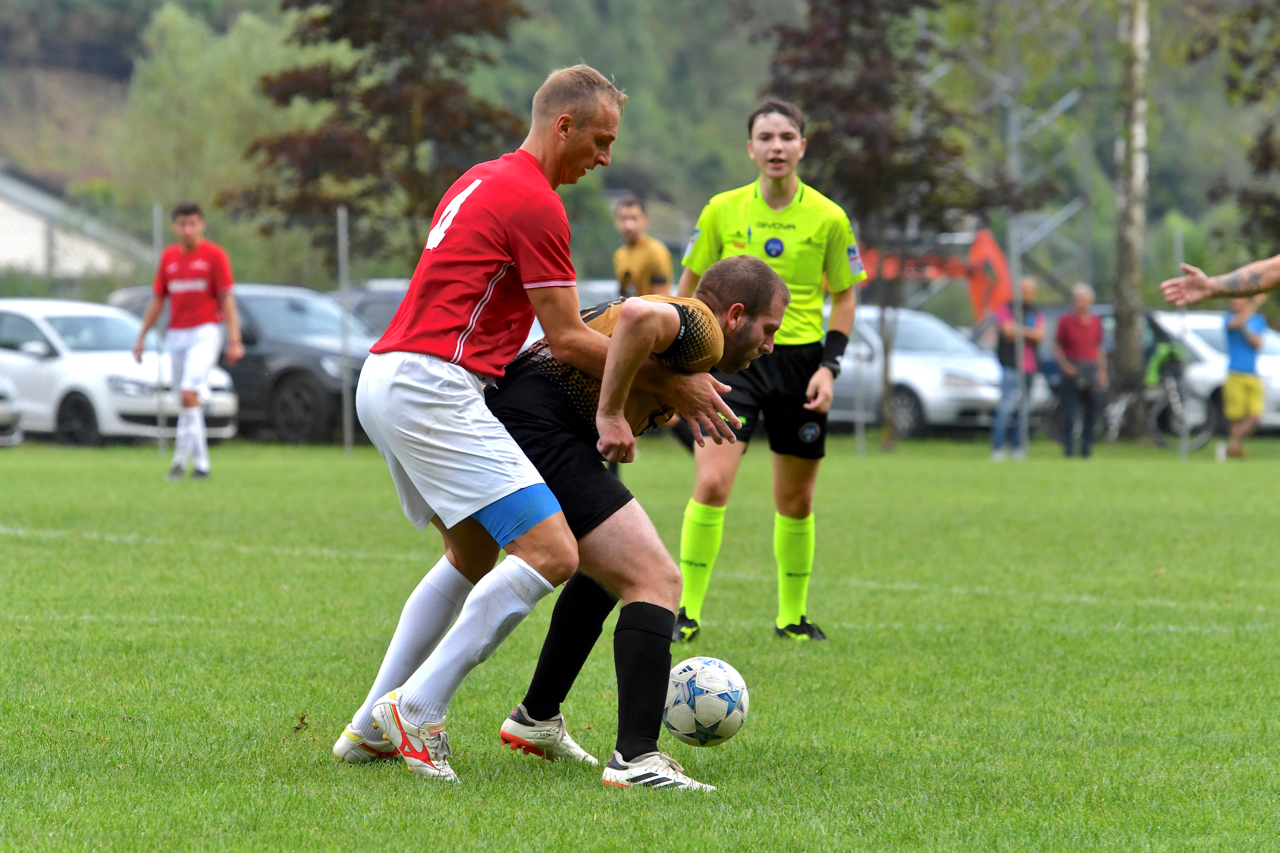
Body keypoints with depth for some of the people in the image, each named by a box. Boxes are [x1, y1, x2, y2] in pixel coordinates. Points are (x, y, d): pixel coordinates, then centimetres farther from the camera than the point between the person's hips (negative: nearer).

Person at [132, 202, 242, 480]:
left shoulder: (214, 255, -2)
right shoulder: (168, 257, 10)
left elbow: (226, 299, -4)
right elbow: (157, 299, 16)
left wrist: (234, 340, -11)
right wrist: (142, 336, 13)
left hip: (204, 333, -5)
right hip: (175, 335, 5)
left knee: (189, 394, -18)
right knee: (187, 400, 7)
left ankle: (181, 459, -16)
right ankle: (200, 462, 13)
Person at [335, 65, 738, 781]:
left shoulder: (485, 181, 21)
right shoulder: (536, 202, -10)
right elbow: (568, 340, -10)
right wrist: (671, 384, -3)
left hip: (386, 380, 11)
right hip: (433, 391, -11)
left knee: (473, 556, 25)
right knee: (551, 553, -15)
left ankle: (371, 728, 23)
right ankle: (418, 710, -13)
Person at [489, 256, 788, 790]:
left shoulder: (679, 320, 27)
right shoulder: (701, 331, -6)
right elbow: (638, 315, -28)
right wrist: (611, 414, -20)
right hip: (540, 430, -11)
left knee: (612, 574, 28)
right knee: (655, 582, -13)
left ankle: (535, 719, 35)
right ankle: (636, 757, -22)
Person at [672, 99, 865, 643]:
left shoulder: (828, 218, -2)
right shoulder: (722, 211, -1)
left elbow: (844, 296, 7)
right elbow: (691, 283, 10)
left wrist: (829, 366, -3)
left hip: (800, 360, 1)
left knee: (795, 502, 8)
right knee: (710, 485, -16)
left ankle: (792, 616, 23)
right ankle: (688, 610, -9)